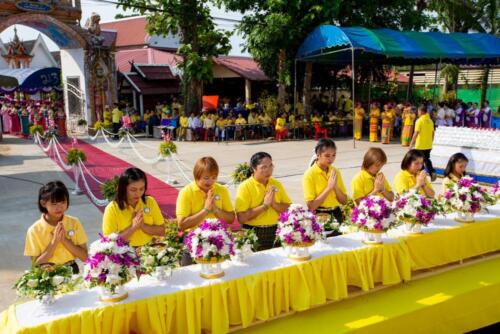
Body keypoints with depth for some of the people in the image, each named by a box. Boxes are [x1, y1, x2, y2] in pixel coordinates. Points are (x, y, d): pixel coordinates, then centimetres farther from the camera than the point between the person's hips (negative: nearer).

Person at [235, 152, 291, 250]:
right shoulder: (244, 187, -8)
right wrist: (264, 205, -15)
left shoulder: (277, 184, 8)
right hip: (254, 234, -4)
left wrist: (273, 204, -11)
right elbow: (241, 218, -16)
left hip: (275, 233, 4)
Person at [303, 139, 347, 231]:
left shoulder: (335, 172, 5)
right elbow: (311, 206, -15)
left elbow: (344, 201, 7)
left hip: (336, 215, 5)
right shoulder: (309, 174, -11)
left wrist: (335, 187, -10)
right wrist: (329, 188, -17)